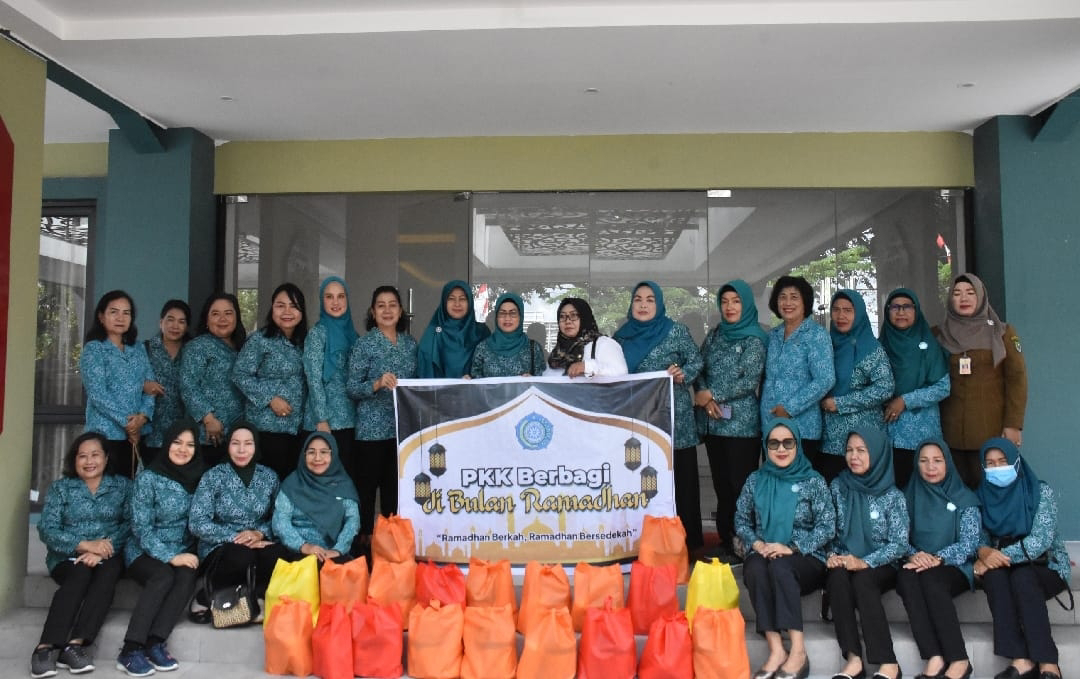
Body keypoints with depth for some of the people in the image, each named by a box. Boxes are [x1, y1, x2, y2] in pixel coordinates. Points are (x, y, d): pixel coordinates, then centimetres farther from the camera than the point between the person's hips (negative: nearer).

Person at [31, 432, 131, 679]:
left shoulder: (123, 485, 8)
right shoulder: (61, 487, 7)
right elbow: (46, 529, -5)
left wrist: (106, 546, -23)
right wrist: (85, 545, -20)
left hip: (108, 556, 0)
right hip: (68, 557, 0)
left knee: (108, 573, -33)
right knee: (81, 573, -33)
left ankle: (75, 645, -38)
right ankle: (47, 647, -35)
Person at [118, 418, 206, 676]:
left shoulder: (198, 477, 4)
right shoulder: (148, 477, -8)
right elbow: (141, 527, -13)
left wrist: (191, 553, -7)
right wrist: (170, 557, -22)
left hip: (183, 552, 3)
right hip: (145, 552, -3)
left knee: (188, 576, -30)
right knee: (164, 576, -33)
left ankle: (155, 644, -29)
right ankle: (131, 650, -30)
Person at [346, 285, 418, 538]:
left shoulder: (410, 343, 10)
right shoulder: (364, 344, -4)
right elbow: (351, 387, -8)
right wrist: (377, 384, -25)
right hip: (373, 427, -4)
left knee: (396, 486, 10)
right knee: (366, 486, -1)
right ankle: (362, 539, 9)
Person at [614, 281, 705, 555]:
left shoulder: (676, 331, -1)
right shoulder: (622, 336, 10)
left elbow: (696, 361, 1)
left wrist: (682, 374, -17)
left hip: (674, 417, -3)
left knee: (680, 478, -1)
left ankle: (688, 541, 8)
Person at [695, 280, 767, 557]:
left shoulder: (754, 339, -4)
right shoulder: (715, 334, 13)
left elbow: (750, 381, -11)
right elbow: (698, 368, 9)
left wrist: (713, 395, -10)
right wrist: (704, 397, -9)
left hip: (741, 422, -5)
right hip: (713, 421, 5)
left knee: (741, 485, -3)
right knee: (721, 484, 10)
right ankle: (725, 542, 18)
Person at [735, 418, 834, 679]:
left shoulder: (813, 481, 1)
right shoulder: (755, 480, 8)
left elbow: (827, 526, -5)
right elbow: (741, 520, 11)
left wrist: (792, 548, -17)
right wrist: (756, 543, -9)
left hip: (806, 560, -2)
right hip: (763, 555, 2)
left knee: (779, 566, -35)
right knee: (755, 568, -33)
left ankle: (798, 651, -34)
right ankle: (776, 650, -35)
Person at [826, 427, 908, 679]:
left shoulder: (893, 496, -3)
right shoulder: (838, 486, 5)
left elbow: (899, 544, -8)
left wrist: (864, 562, -21)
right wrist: (831, 555, -13)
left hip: (880, 567, -2)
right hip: (844, 564, 2)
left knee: (862, 580, -34)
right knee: (837, 578, -31)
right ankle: (853, 659, -32)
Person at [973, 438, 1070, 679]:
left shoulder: (1040, 491, -8)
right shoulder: (982, 495, 3)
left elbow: (1042, 540, -20)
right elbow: (979, 536, -1)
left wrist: (1003, 556, -30)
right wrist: (984, 552, -25)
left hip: (1046, 567, -3)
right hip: (1005, 567, 3)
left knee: (1021, 577, -35)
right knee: (994, 575, -32)